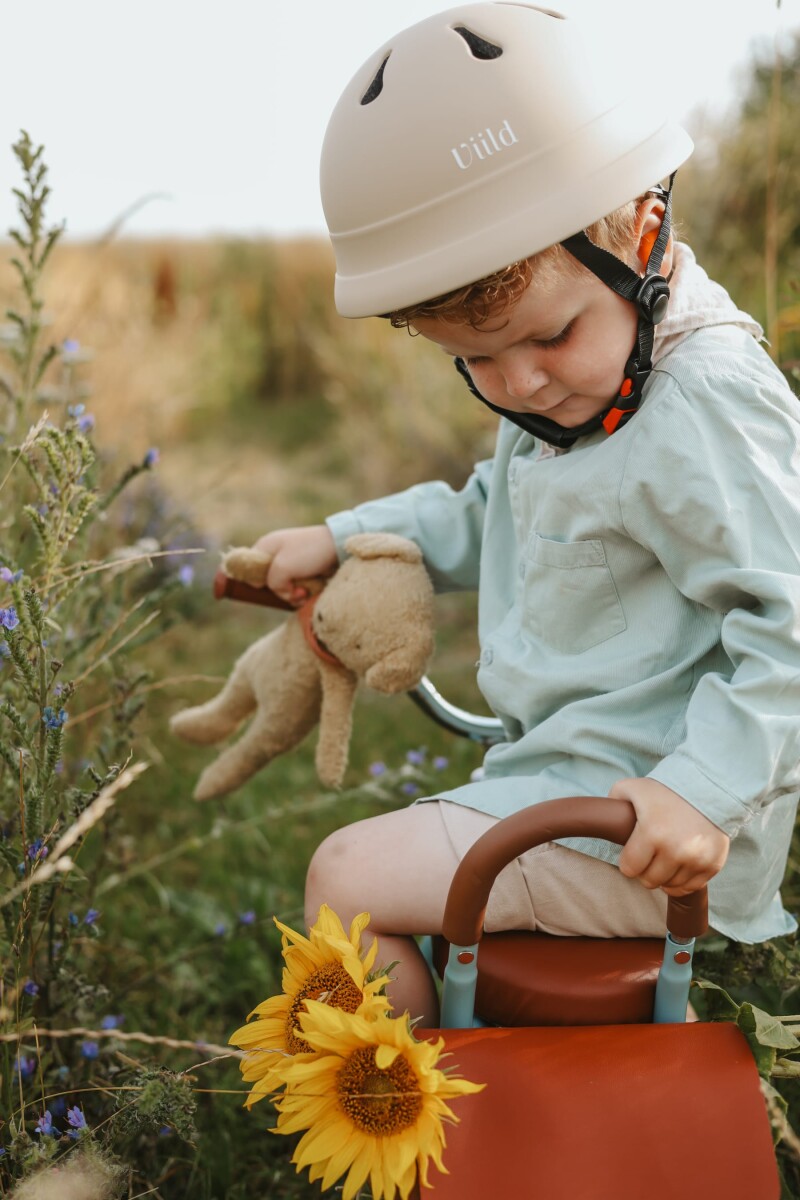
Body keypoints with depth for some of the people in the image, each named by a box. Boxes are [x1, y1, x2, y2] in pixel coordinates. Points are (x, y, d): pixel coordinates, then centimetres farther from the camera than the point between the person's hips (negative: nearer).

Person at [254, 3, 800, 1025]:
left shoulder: (706, 406, -22)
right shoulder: (570, 390, 9)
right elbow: (486, 522, 25)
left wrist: (705, 793, -32)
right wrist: (343, 538, 16)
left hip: (639, 828, -10)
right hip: (564, 773, 10)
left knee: (348, 878, -9)